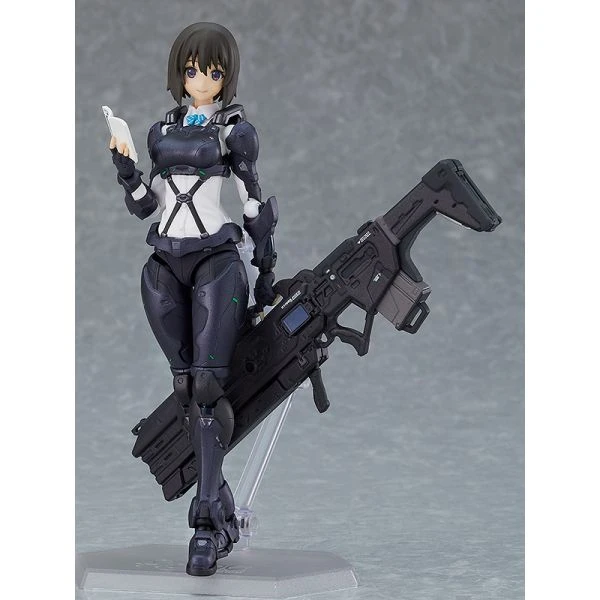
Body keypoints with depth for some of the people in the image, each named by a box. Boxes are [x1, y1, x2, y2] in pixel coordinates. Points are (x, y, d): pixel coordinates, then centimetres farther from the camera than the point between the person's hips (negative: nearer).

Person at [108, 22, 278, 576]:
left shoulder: (235, 130, 4)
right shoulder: (163, 130, 16)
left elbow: (255, 204, 4)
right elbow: (145, 205, 16)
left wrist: (267, 271, 4)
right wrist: (125, 166, -1)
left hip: (216, 262, -5)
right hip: (165, 266, 5)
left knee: (207, 385, -15)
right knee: (189, 390, 0)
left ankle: (206, 524, -17)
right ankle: (223, 514, 6)